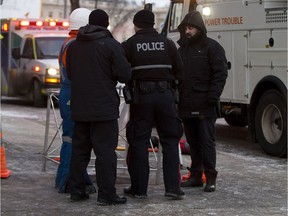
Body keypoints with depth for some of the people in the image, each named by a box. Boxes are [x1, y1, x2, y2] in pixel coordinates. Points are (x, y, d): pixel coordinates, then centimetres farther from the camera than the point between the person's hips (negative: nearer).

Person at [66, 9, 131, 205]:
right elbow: (125, 75, -12)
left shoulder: (74, 46, 9)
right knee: (105, 151, -4)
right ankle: (107, 194, -5)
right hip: (104, 108, -6)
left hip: (80, 108, 6)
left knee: (80, 149, 13)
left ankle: (77, 190, 15)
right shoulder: (111, 45, -10)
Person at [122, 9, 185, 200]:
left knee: (139, 142, 5)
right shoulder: (167, 43, 5)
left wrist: (131, 83, 15)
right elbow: (179, 71, 7)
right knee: (170, 141, 7)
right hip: (165, 95, 2)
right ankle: (172, 187, 2)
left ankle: (139, 188, 7)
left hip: (141, 96, -1)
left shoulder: (129, 45, -1)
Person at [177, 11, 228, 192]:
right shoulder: (182, 49, 17)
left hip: (205, 106, -6)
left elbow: (220, 74, -9)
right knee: (193, 143, 11)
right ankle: (196, 176, 17)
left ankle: (210, 177, 0)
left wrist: (213, 96, -18)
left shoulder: (212, 47, -3)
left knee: (207, 142, -5)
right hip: (186, 106, 7)